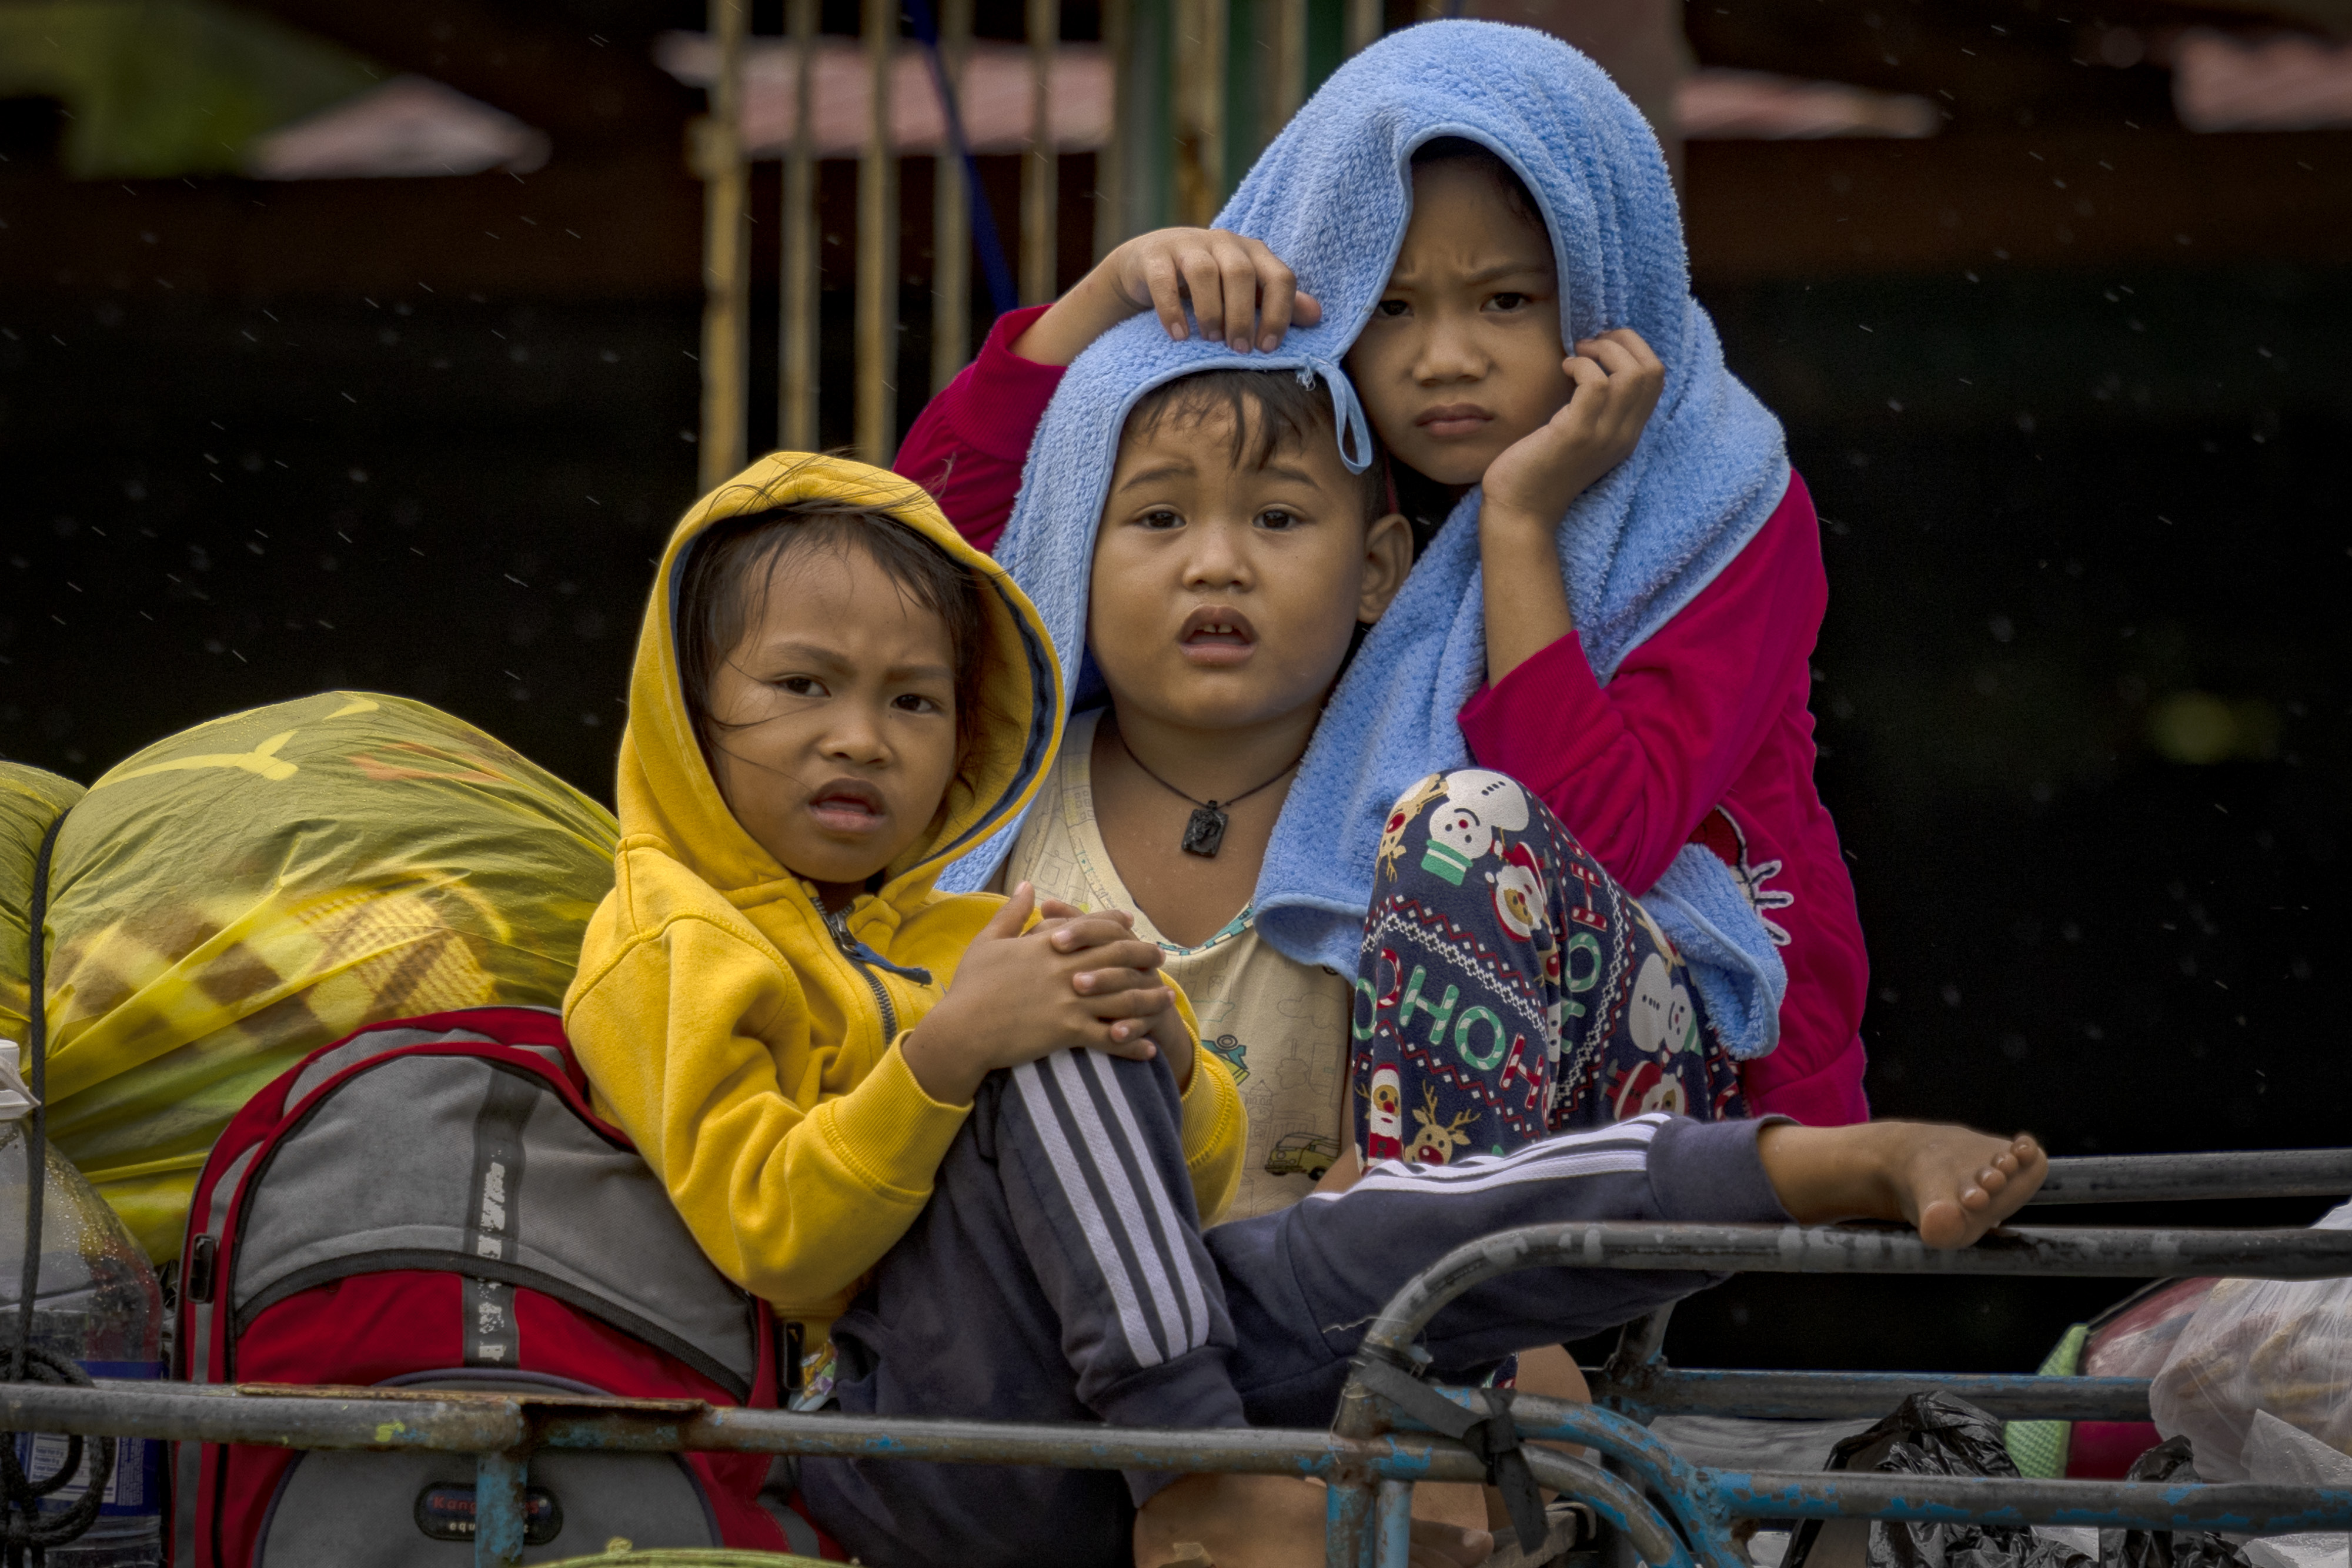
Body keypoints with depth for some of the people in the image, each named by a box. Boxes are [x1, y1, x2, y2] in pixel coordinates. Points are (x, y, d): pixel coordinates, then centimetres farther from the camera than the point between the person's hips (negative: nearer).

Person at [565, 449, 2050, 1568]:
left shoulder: (958, 931, 25)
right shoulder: (665, 958, 4)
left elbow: (1193, 1179, 17)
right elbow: (777, 1246, -10)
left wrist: (1159, 1056, -6)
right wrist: (941, 1056, -22)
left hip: (1107, 1372, 6)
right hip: (899, 1446, -6)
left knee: (1379, 1233, -19)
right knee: (1049, 1056, -27)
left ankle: (1840, 1164, -28)